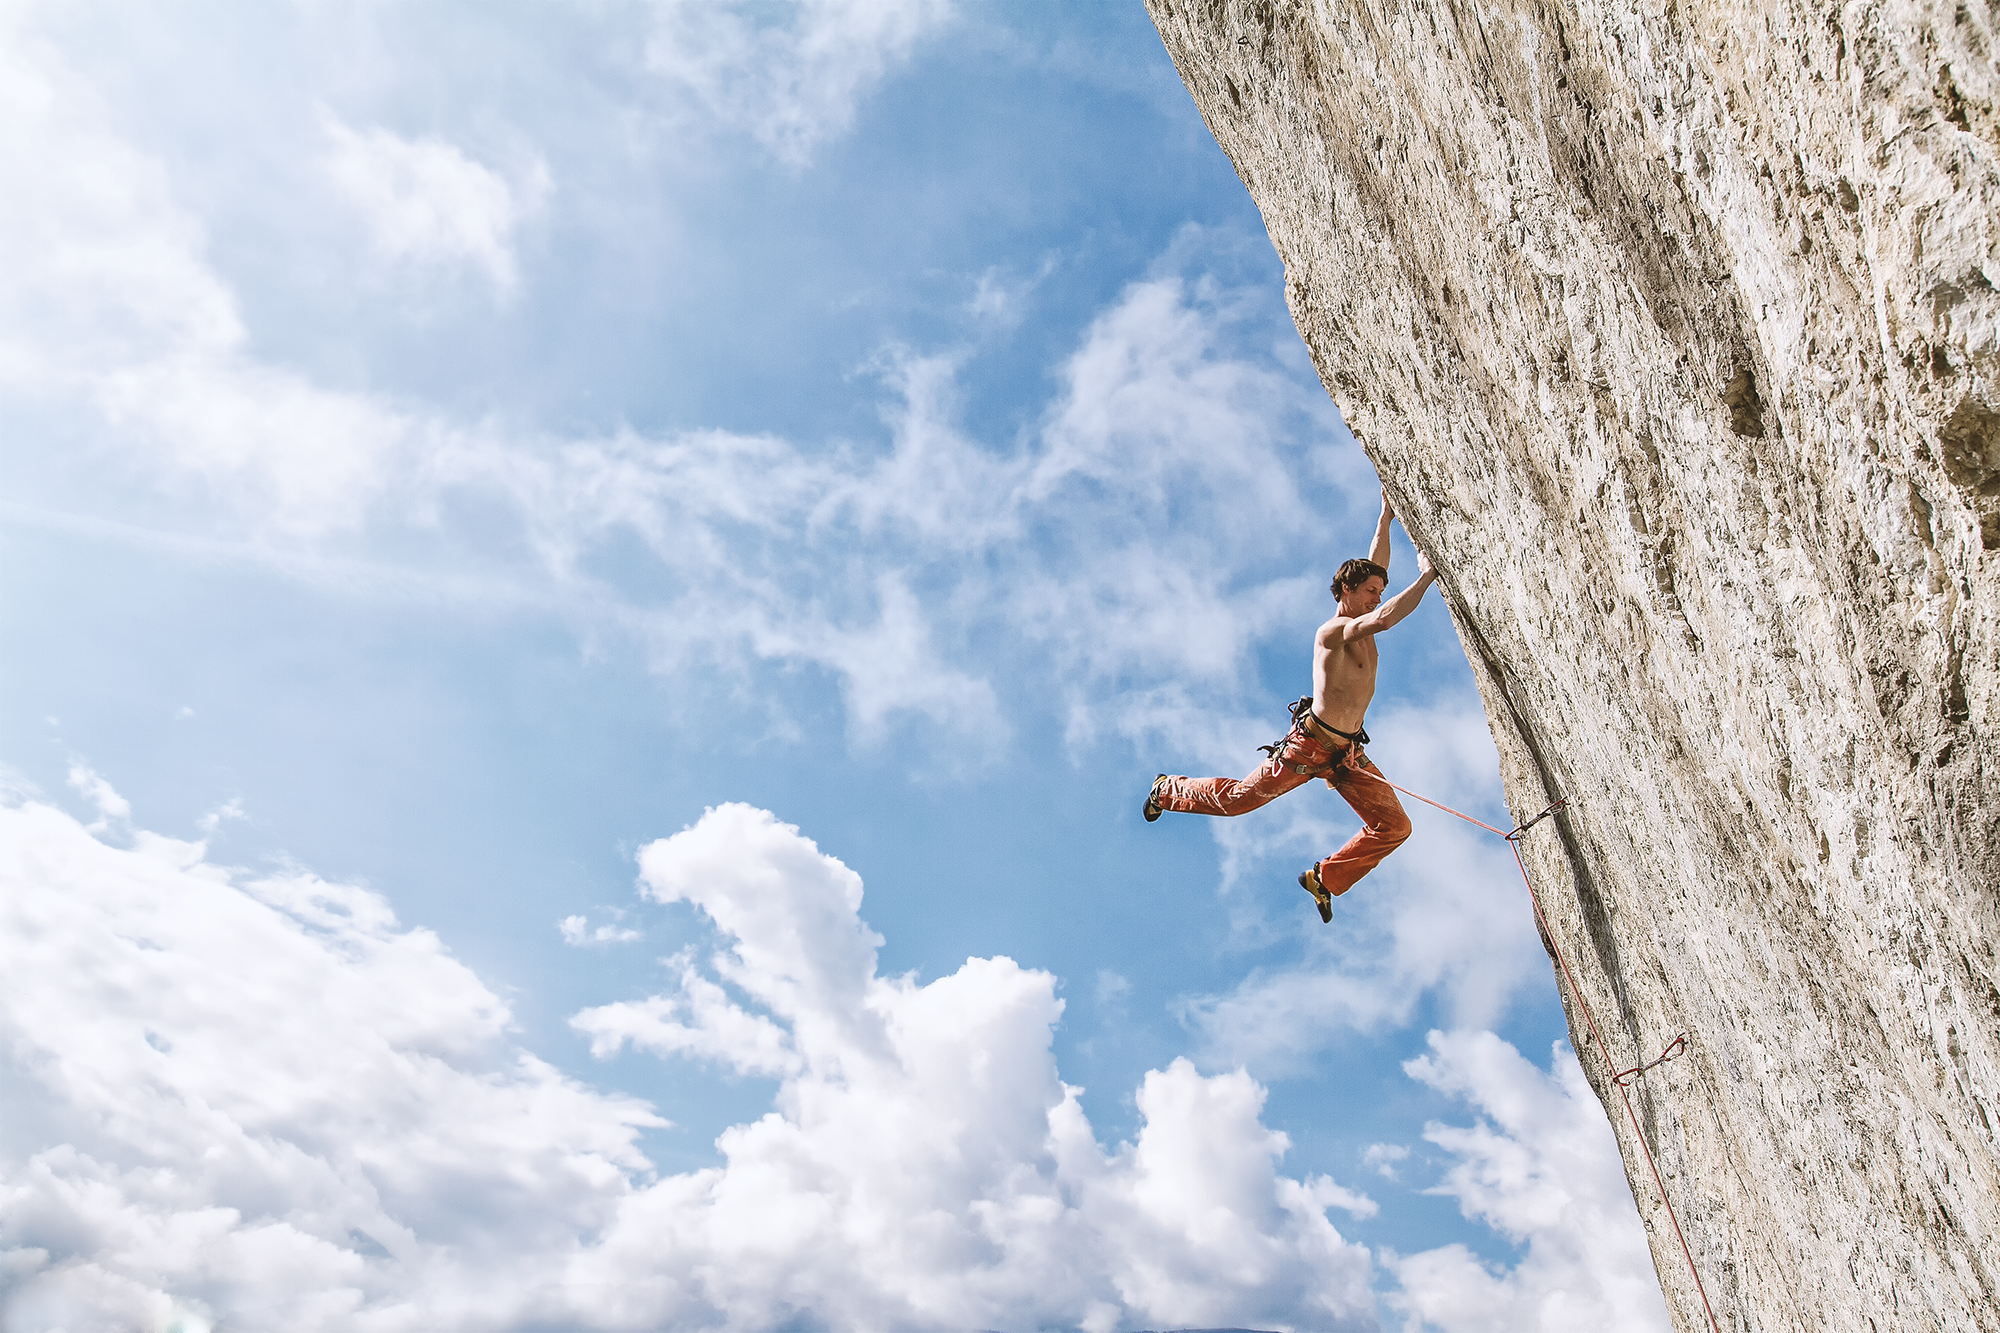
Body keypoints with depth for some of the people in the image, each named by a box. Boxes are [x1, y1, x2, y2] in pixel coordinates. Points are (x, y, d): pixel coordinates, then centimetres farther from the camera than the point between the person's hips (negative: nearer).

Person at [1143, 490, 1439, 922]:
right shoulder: (1331, 631, -17)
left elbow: (1375, 568, 17)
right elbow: (1384, 619, -35)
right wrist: (1426, 577, -28)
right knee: (1238, 797, 5)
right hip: (1309, 744, -8)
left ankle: (1326, 878, 14)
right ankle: (1168, 790, 31)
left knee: (1394, 826, 0)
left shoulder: (1360, 626, 8)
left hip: (1348, 752, 8)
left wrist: (1386, 518, 13)